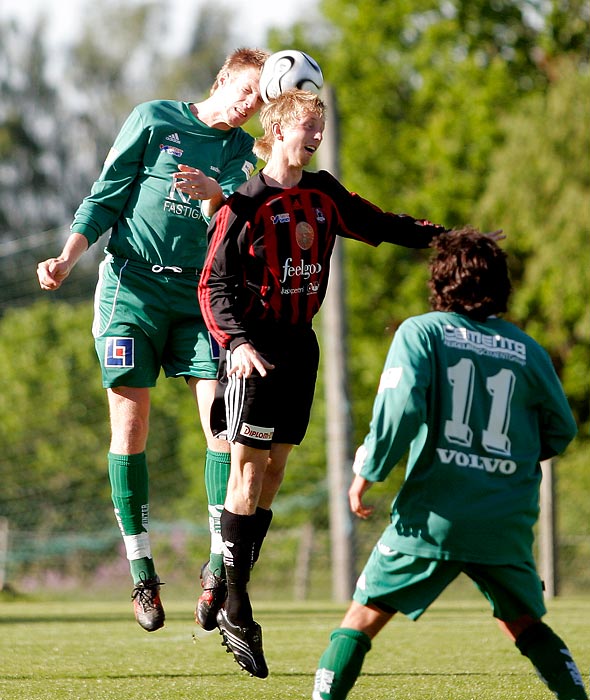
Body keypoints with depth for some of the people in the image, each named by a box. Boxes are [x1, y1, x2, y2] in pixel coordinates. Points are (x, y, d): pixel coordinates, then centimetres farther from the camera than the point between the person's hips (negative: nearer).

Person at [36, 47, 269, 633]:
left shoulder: (241, 151, 8)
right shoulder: (154, 120, 0)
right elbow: (106, 196, 3)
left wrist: (215, 195, -29)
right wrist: (67, 260, -7)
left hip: (200, 295, 3)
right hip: (132, 285, -3)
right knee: (130, 426, -5)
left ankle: (220, 563, -5)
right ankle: (141, 574, 2)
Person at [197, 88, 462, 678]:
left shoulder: (323, 195, 9)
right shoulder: (246, 205, -9)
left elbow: (378, 225, 22)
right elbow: (214, 284, -10)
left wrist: (446, 237, 17)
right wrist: (237, 341, -24)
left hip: (299, 344, 7)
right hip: (253, 348, -7)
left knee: (275, 465, 5)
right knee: (248, 466, -10)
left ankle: (233, 586, 9)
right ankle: (234, 607, -7)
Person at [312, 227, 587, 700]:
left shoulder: (422, 332, 0)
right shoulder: (527, 350, 9)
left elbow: (399, 407, -14)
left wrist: (367, 471, -4)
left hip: (433, 516, -3)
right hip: (508, 520, 3)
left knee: (364, 616, 7)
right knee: (525, 623, 20)